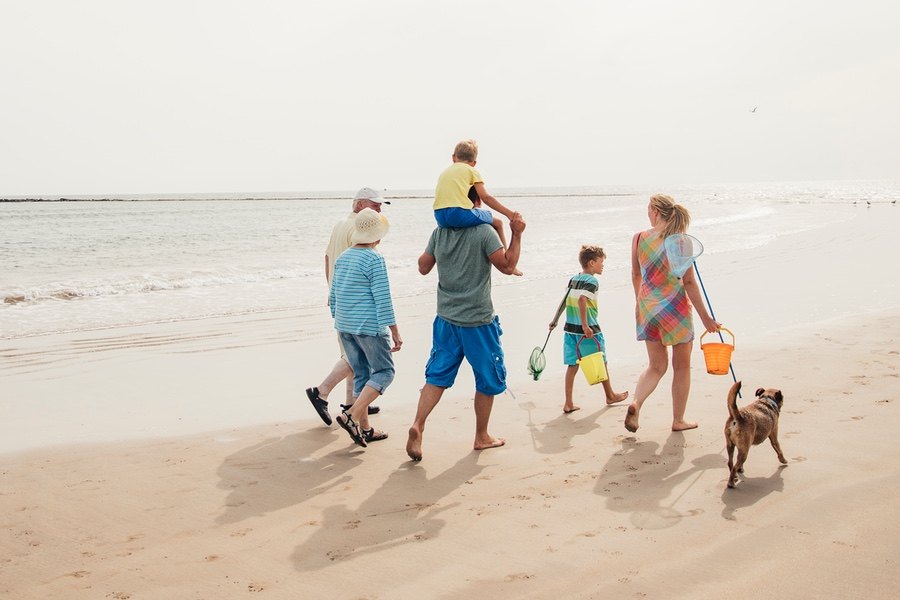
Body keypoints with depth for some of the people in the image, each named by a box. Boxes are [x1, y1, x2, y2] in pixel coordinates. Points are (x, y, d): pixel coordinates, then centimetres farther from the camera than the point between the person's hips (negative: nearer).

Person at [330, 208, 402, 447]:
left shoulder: (343, 257, 10)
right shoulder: (374, 259, -13)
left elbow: (333, 296, 15)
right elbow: (382, 300, -15)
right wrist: (395, 332, -11)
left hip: (345, 326, 8)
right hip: (369, 327, -7)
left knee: (361, 374, 14)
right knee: (384, 372, 3)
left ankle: (364, 428, 15)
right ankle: (352, 416, -12)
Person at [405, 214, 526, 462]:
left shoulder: (439, 233, 1)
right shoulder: (484, 232, -13)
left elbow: (423, 267, 10)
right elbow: (508, 266, -13)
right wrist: (516, 234, -6)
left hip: (446, 319, 4)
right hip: (478, 320, -4)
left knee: (437, 375, 7)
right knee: (488, 379, 12)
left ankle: (418, 425, -13)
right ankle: (482, 437, 22)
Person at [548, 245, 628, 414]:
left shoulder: (574, 279, 11)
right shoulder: (592, 281, -12)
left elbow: (565, 300, 17)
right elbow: (582, 300, -26)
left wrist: (555, 320, 24)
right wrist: (585, 325, -27)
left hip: (570, 328, 7)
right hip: (588, 330, -7)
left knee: (572, 365, 9)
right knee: (601, 362, 12)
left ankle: (568, 403, 8)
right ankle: (610, 395, 29)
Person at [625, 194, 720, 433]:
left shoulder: (638, 238, -1)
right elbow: (689, 282, -12)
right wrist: (705, 317, -6)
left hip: (648, 307, 4)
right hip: (675, 306, -3)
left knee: (657, 366, 14)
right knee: (682, 367, 13)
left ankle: (636, 403, -10)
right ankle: (678, 420, 21)